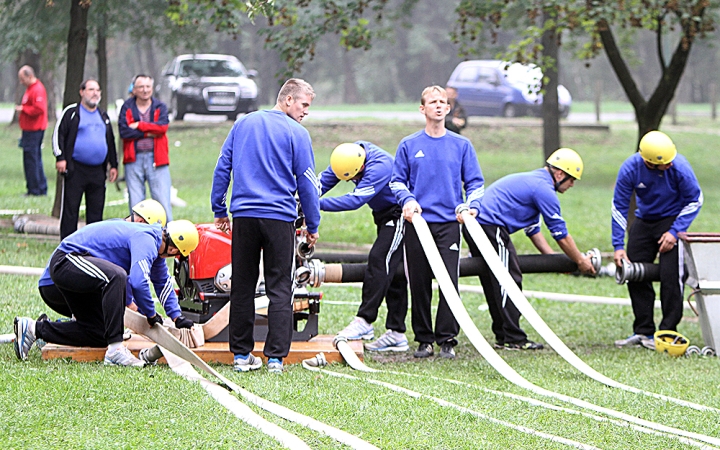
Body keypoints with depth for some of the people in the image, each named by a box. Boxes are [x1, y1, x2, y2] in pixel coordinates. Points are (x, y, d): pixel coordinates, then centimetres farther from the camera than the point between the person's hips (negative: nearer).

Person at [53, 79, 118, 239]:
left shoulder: (103, 116, 19)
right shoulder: (71, 112, 2)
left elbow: (111, 141, 24)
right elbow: (58, 134, -2)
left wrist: (113, 165, 18)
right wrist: (60, 158, -12)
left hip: (98, 171, 5)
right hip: (75, 170, -5)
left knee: (96, 211, 6)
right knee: (70, 210, -3)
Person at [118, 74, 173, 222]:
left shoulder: (160, 107, 9)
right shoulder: (127, 107, 7)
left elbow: (162, 127, -10)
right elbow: (124, 131, -8)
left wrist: (139, 125, -9)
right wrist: (149, 132, -9)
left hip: (156, 159, 0)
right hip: (134, 159, 0)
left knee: (163, 200, -4)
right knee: (135, 203, 3)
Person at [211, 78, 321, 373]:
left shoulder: (243, 124, 12)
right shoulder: (296, 134, -2)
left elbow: (222, 168, 12)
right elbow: (307, 183, 0)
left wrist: (220, 210, 17)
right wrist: (312, 226, 7)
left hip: (244, 216, 4)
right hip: (279, 217, -4)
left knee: (242, 286, 9)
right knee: (279, 289, 0)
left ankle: (242, 354, 12)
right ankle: (276, 357, -5)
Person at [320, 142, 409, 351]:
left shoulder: (380, 166, -31)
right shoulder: (348, 156, -6)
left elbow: (355, 200, -35)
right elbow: (324, 181, -3)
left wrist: (317, 204, -35)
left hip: (399, 214, -9)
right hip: (384, 215, 9)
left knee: (379, 260, -18)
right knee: (393, 272, 8)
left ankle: (364, 322, -18)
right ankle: (396, 333, 8)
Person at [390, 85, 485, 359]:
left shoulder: (461, 145, 9)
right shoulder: (409, 146, 8)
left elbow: (475, 182, 11)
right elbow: (397, 181, 11)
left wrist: (471, 206, -7)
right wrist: (407, 200, -9)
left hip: (449, 223, -1)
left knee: (449, 281, -9)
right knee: (419, 283, 2)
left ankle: (447, 339, -3)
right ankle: (424, 339, 10)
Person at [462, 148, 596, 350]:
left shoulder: (532, 181, 24)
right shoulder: (544, 189, -8)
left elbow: (533, 230, 29)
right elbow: (561, 234, -4)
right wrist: (580, 261, 8)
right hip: (490, 227, -11)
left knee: (494, 284, 14)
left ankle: (502, 336, 18)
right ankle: (513, 339, -7)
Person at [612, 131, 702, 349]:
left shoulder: (679, 167, -27)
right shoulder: (630, 169, -21)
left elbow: (695, 200, -13)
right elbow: (619, 207, -10)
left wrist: (674, 232, -19)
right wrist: (618, 246, -12)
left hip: (672, 221, -4)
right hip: (643, 221, 4)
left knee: (670, 276, -13)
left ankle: (668, 333, -3)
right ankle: (643, 331, 15)